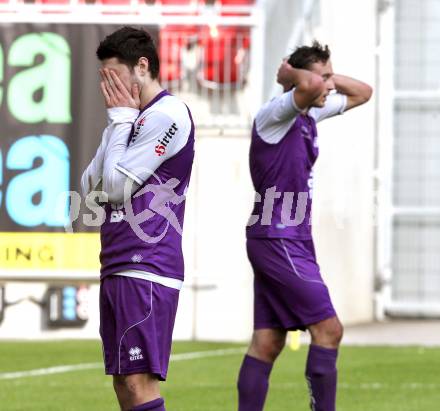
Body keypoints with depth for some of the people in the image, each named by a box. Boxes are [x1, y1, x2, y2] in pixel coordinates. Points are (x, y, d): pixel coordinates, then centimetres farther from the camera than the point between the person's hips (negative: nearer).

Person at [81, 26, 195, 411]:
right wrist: (118, 121, 7)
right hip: (118, 269, 10)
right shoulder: (136, 120, 19)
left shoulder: (168, 114, -10)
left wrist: (121, 117, -2)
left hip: (145, 269, -10)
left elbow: (116, 186, -12)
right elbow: (89, 188, 16)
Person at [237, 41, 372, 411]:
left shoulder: (309, 116, 14)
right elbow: (308, 87, -35)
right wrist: (290, 73, -15)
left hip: (291, 241, 9)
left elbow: (362, 93, 25)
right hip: (276, 238, -9)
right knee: (328, 329, -12)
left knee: (268, 342, 6)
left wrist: (326, 76, 11)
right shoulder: (275, 115, -13)